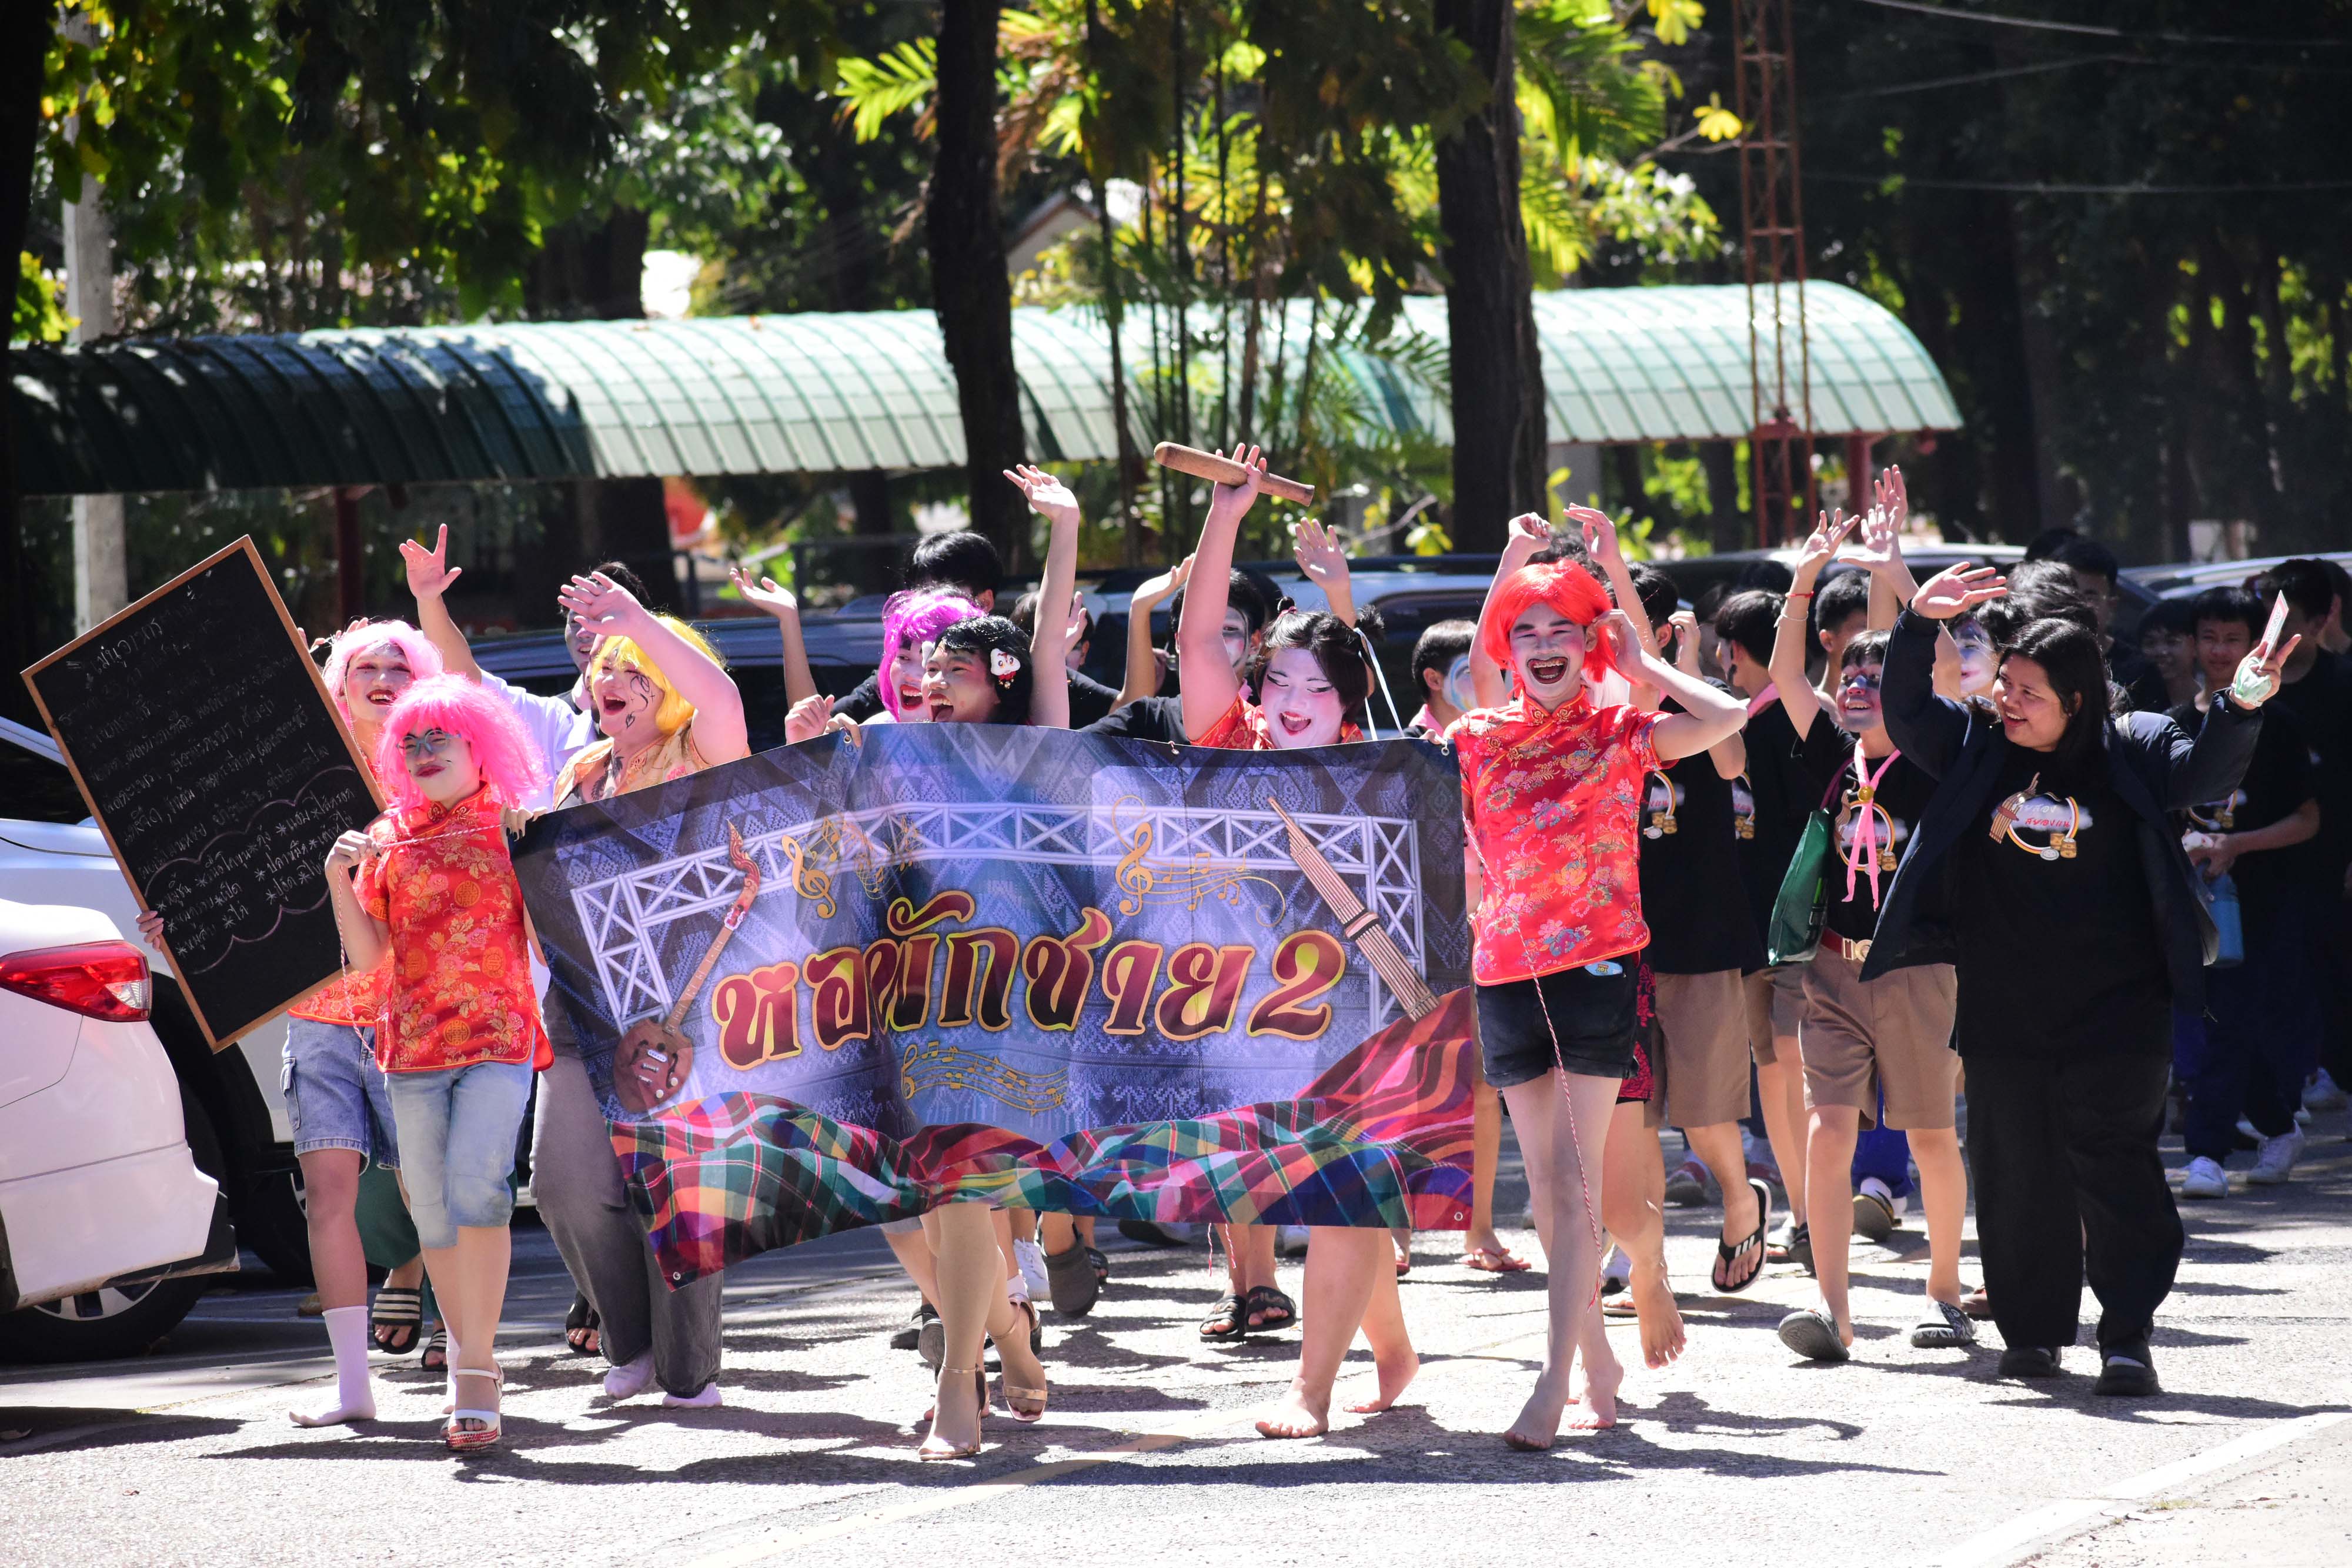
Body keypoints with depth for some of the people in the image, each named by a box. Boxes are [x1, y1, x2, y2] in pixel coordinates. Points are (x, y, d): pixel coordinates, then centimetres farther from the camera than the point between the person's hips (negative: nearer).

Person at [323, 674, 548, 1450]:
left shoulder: (513, 828, 6)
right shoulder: (388, 839, 12)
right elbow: (367, 954, 7)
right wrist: (338, 879, -5)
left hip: (499, 1035, -4)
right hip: (413, 1040, 4)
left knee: (476, 1183, -21)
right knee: (433, 1211, 6)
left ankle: (475, 1370, -20)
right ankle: (467, 1352, 21)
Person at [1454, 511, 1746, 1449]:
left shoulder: (1620, 734, 1)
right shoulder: (1476, 740, 9)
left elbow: (1725, 716, -12)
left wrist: (1638, 665, -4)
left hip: (1598, 960, -4)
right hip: (1508, 970, 4)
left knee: (1577, 1177, -11)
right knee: (1545, 1179, 8)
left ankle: (1556, 1382, -16)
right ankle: (1597, 1360, 20)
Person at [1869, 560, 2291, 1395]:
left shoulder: (2130, 754, 0)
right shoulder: (1977, 750, 6)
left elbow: (2206, 767, -9)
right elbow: (1907, 711, 1)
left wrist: (2242, 707, -28)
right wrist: (1920, 626, -14)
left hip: (2114, 1010, -3)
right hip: (2003, 1009, 3)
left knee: (2115, 1168, -7)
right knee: (2015, 1173, 7)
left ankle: (2127, 1335, -4)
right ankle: (2031, 1328, 19)